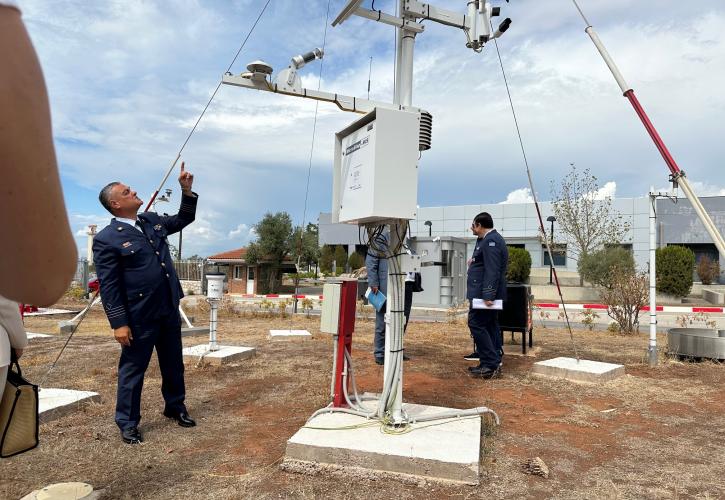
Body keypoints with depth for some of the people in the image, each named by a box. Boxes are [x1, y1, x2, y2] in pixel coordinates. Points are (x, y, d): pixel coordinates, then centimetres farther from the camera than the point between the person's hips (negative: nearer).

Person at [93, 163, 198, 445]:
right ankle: (127, 423, 23)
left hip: (169, 309, 7)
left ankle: (175, 407, 36)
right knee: (133, 369, 8)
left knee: (173, 364, 18)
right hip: (139, 316, -7)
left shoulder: (152, 220, 8)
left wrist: (187, 190, 8)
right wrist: (119, 323, -17)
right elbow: (109, 286, -14)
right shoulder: (106, 239, -13)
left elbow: (184, 219, 23)